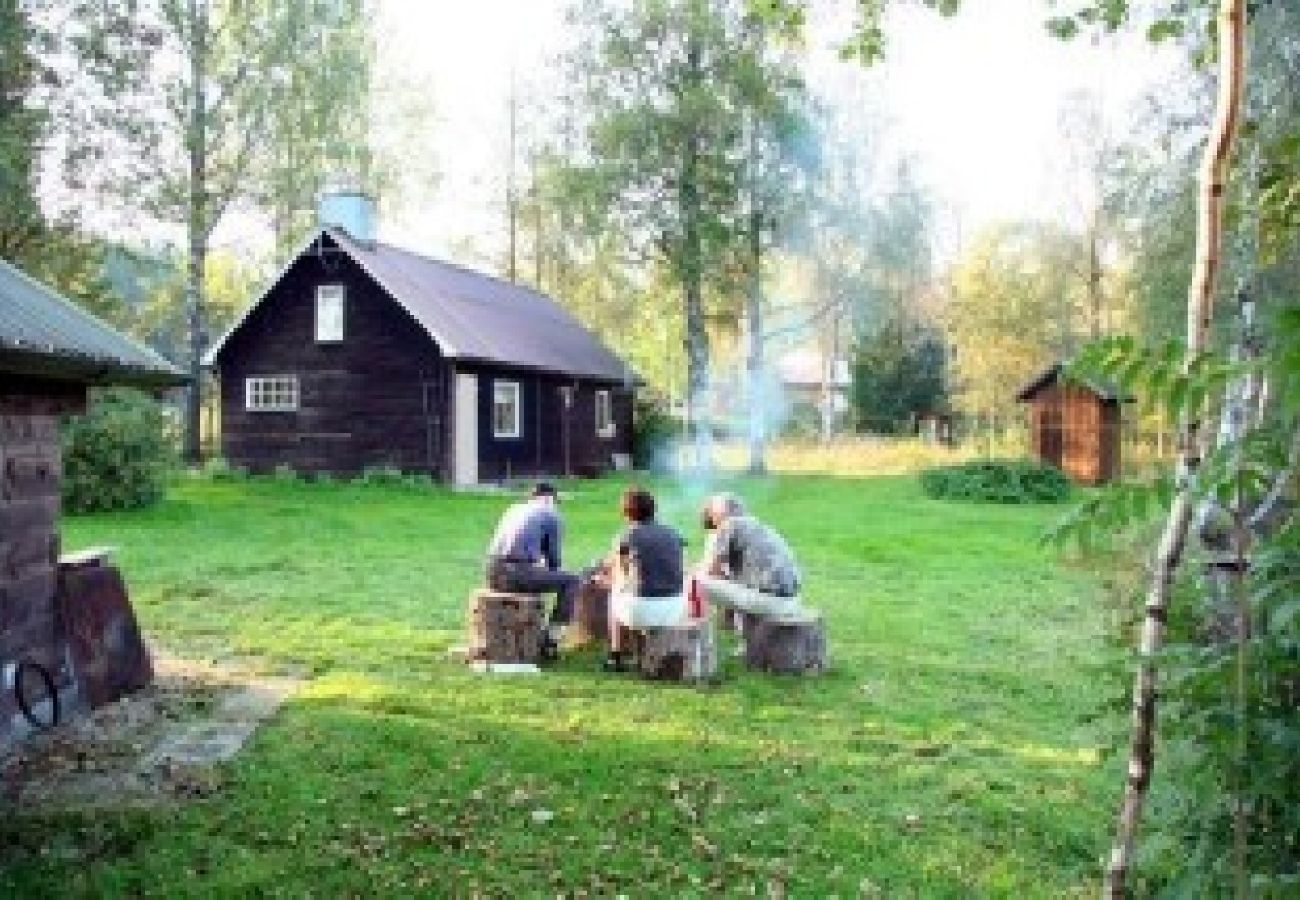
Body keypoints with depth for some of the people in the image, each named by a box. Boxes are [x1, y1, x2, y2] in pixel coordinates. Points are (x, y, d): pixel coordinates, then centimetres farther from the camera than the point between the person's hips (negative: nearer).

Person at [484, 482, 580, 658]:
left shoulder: (514, 509, 28)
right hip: (519, 572, -7)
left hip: (493, 574, 7)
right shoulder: (552, 514, 10)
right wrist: (551, 571, 33)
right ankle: (551, 638, 8)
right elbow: (553, 556, 12)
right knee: (571, 581, 9)